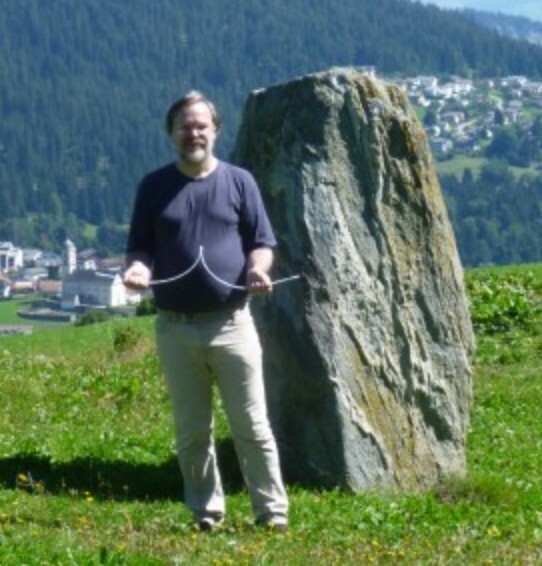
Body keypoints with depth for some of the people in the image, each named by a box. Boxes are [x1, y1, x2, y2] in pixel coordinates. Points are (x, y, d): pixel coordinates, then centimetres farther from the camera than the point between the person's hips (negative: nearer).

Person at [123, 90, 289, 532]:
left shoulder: (239, 181, 6)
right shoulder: (154, 187, 8)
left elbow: (262, 242, 7)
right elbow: (141, 247, 9)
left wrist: (258, 269, -15)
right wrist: (139, 267, -14)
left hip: (231, 324, -1)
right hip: (176, 327, 1)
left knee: (251, 424, -1)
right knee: (191, 430, 6)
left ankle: (272, 510, 5)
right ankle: (206, 512, 15)